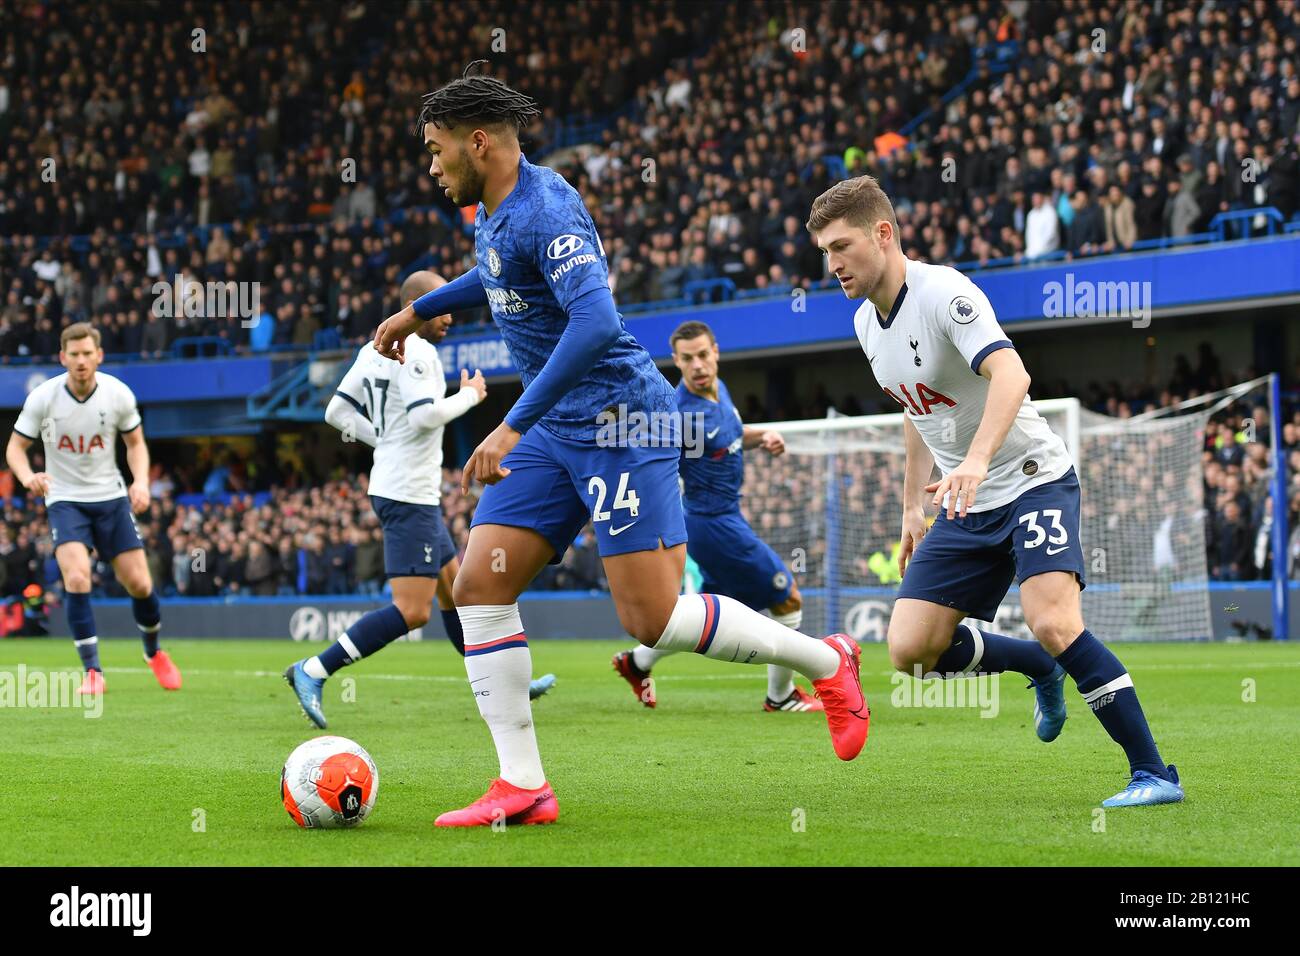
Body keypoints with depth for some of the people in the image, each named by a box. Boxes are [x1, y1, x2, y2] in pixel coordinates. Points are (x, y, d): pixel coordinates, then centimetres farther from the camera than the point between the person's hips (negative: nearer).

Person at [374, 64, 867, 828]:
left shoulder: (545, 208, -19)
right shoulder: (493, 211, 11)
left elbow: (595, 322, -33)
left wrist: (514, 426, -34)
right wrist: (418, 310, 40)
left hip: (620, 419, -9)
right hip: (555, 433, 9)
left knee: (654, 620, -11)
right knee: (479, 585, -2)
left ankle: (827, 662, 11)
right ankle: (523, 787, 1)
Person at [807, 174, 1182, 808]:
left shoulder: (945, 293, -20)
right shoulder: (867, 322, 7)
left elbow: (1011, 375, -37)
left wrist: (977, 459, -52)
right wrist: (912, 506, 23)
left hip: (1033, 480, -8)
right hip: (965, 506, 8)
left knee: (1053, 623, -28)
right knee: (909, 649, -5)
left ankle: (1153, 773, -18)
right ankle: (1040, 668, 21)